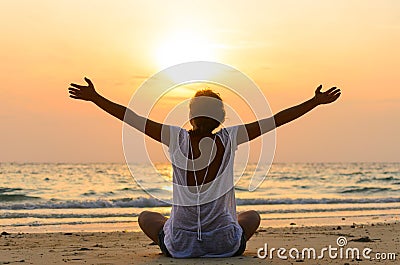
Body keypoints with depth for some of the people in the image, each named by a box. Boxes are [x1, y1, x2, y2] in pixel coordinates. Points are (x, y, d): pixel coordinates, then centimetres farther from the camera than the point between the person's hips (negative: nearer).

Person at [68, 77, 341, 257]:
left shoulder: (177, 138, -10)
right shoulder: (229, 138, -10)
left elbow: (132, 118, -6)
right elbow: (275, 121, -4)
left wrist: (94, 97, 3)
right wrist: (316, 101, 4)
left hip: (180, 244, 0)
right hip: (224, 244, 0)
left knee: (146, 217, 32)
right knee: (252, 216, 34)